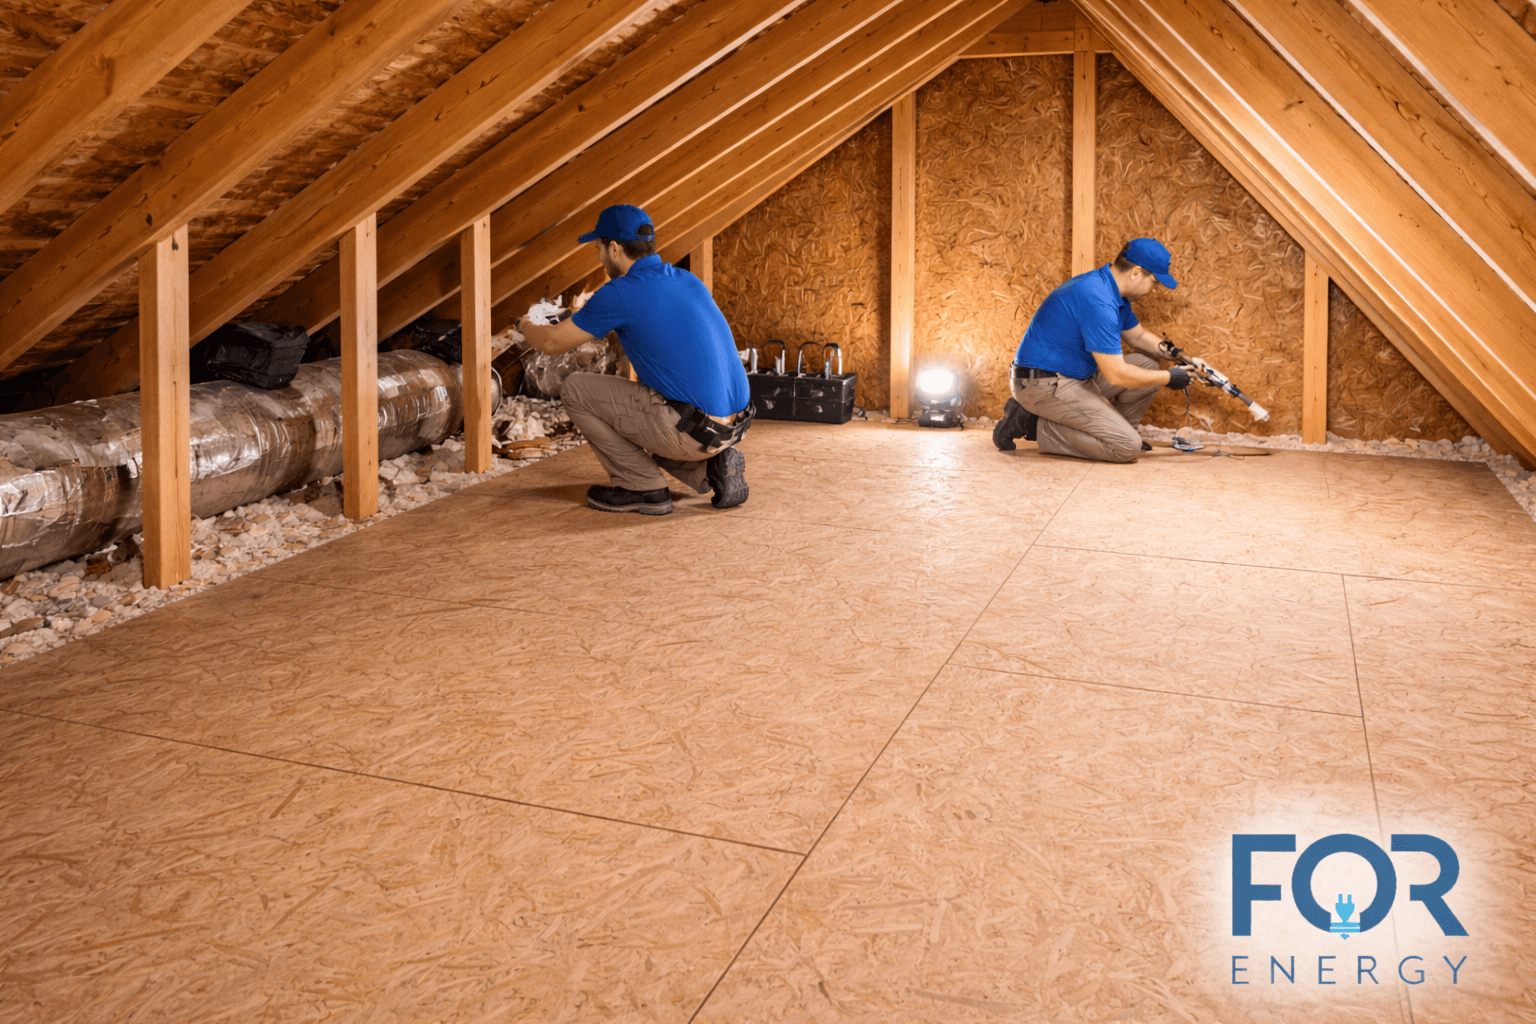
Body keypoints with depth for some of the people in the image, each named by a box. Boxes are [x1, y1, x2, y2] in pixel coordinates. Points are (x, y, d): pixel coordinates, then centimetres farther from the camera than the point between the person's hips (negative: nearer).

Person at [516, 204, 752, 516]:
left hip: (692, 430, -8)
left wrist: (525, 326, 26)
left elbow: (553, 343, 3)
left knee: (575, 389, 5)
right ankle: (713, 466, 11)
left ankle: (642, 489, 8)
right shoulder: (689, 281, 13)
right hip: (735, 425, 8)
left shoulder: (621, 293, -8)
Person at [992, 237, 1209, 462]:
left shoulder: (1112, 290, 8)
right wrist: (1168, 378, -10)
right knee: (1126, 447, -17)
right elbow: (1116, 375, -24)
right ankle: (1032, 424, -9)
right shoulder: (1098, 300, -25)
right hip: (1044, 384, -11)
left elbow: (1138, 336, 26)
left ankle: (1113, 430, 15)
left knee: (1146, 365, 9)